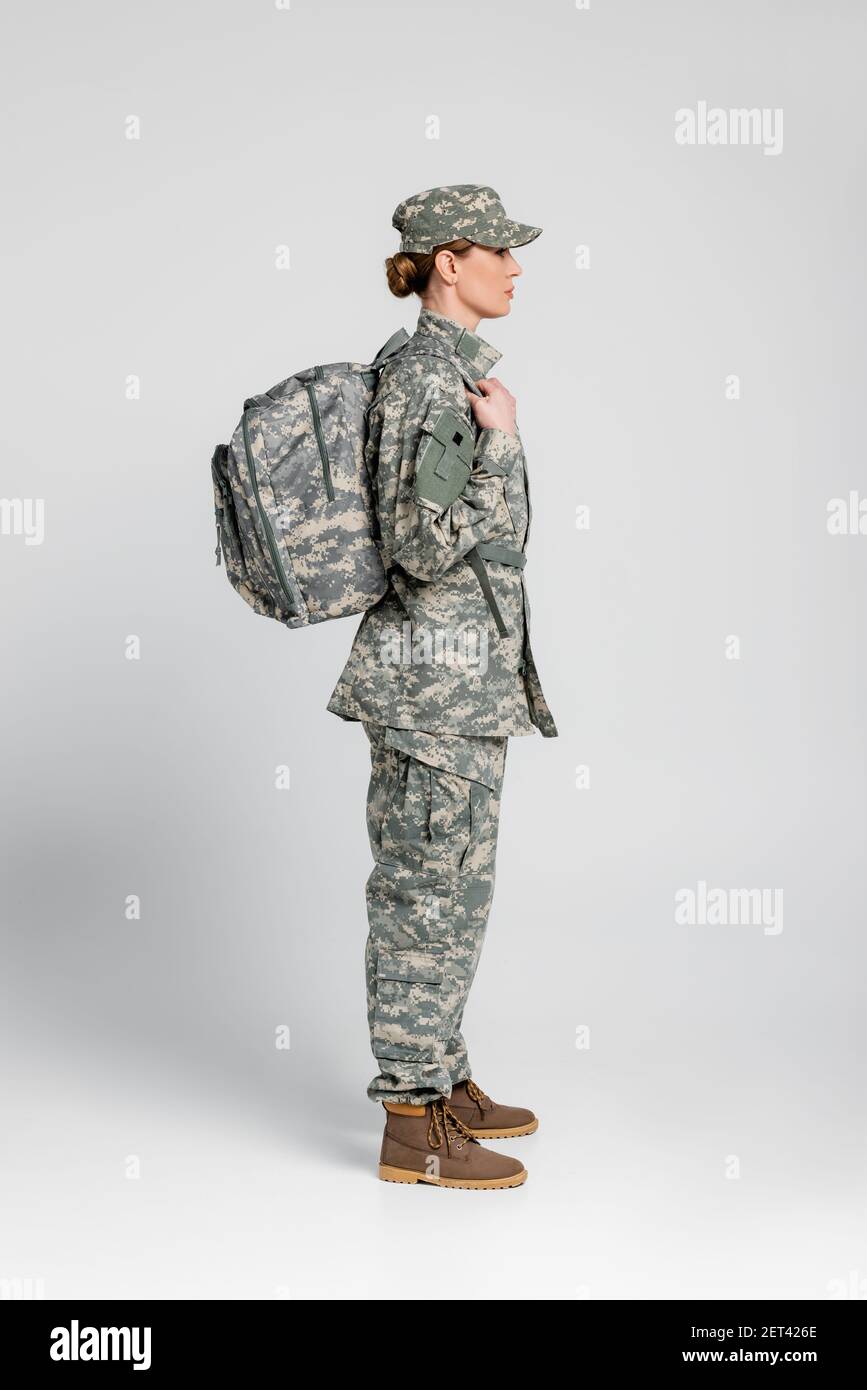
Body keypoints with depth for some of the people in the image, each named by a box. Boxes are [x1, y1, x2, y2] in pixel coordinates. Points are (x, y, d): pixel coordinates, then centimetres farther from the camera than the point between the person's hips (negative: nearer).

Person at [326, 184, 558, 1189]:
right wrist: (500, 449, -24)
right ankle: (413, 1129, 10)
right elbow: (422, 550, -23)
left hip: (459, 664, 10)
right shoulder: (432, 380, -17)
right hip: (439, 670, -10)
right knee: (433, 891, -2)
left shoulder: (439, 368, 14)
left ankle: (442, 1080, 29)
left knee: (436, 887, 16)